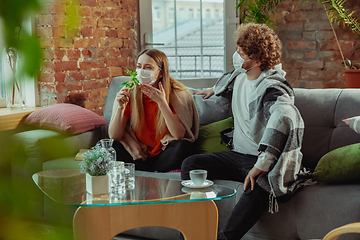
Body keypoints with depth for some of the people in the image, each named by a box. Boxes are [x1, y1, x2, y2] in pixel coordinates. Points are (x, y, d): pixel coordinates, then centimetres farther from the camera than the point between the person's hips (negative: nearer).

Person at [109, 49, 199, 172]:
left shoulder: (177, 93, -12)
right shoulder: (129, 92, -7)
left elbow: (179, 135, -23)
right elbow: (114, 136, -9)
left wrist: (161, 102, -30)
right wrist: (121, 107, -26)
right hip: (137, 155, 3)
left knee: (183, 147, -32)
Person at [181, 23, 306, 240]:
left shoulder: (271, 88, -21)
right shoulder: (240, 75, 7)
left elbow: (286, 118, -42)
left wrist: (261, 166, -45)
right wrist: (215, 89, 55)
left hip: (263, 161, -8)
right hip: (238, 155, 8)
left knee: (259, 186, -42)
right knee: (191, 164, -8)